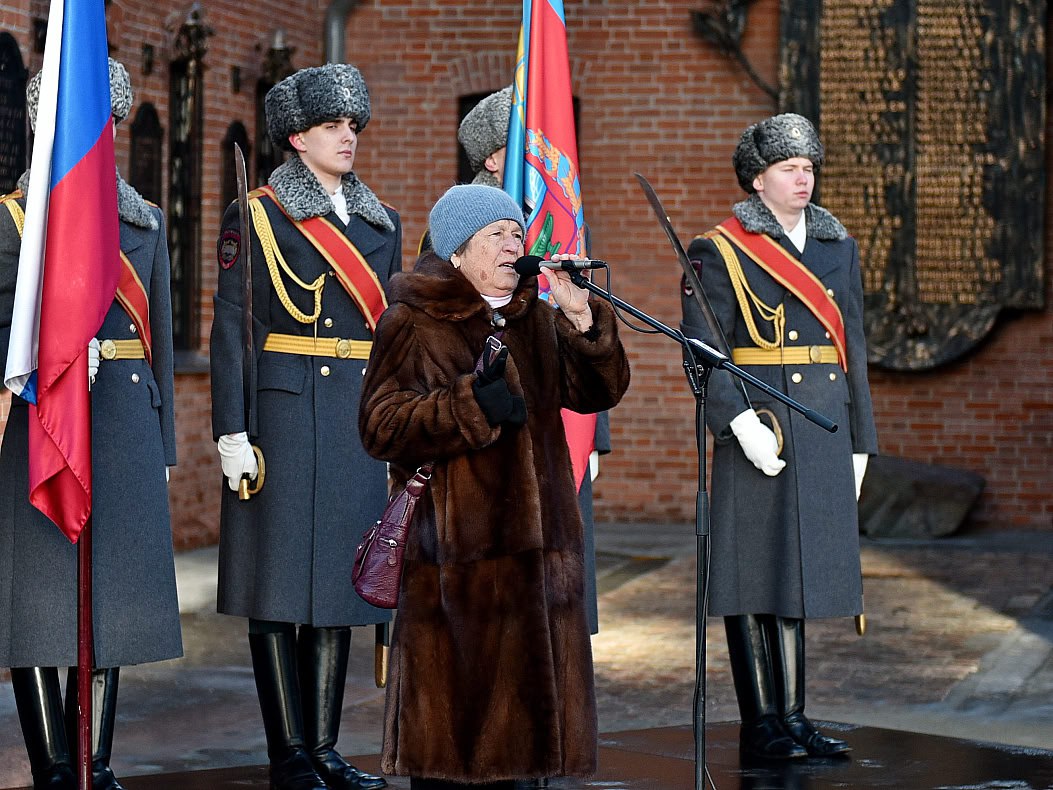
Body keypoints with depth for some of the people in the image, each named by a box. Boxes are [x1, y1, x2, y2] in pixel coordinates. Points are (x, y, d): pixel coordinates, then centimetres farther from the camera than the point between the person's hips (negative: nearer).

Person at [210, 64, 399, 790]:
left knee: (339, 574, 7)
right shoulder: (256, 217, -2)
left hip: (359, 422, 5)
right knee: (280, 579, -2)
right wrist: (232, 431, -13)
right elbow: (232, 328, -6)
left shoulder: (382, 222, 14)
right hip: (284, 415, -5)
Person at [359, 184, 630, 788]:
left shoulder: (536, 319, 16)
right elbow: (382, 426, -12)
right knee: (452, 714, -5)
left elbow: (600, 391, 6)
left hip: (538, 544, 6)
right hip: (454, 548, -6)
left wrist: (580, 317, -9)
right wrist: (471, 404, -22)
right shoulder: (413, 324, -3)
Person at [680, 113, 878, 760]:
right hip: (758, 431, -5)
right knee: (755, 571, -2)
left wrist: (860, 441, 15)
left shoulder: (838, 246, 14)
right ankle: (762, 724, 4)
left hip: (824, 432, 5)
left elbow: (853, 348, 17)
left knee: (800, 567, 9)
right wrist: (741, 424, -22)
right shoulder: (721, 252, -3)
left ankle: (793, 716, 15)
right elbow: (702, 350, -10)